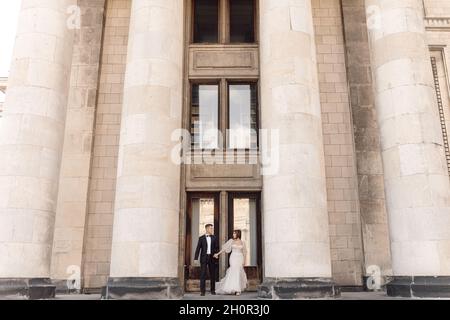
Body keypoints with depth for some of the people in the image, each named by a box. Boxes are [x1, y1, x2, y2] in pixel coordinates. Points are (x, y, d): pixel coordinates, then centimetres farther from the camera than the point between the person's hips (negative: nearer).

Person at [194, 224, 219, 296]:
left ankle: (213, 290, 15)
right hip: (204, 258, -2)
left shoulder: (214, 238, 9)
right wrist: (196, 258, -7)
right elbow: (198, 248, 0)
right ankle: (202, 291, -2)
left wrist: (216, 254, -11)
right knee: (203, 274, -5)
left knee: (212, 274, 6)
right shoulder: (201, 238, 3)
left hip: (212, 258, 2)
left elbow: (217, 248, 8)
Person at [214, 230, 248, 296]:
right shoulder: (231, 241, 3)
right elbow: (224, 248, 4)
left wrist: (244, 261, 2)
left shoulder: (242, 242, 6)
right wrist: (218, 254, -1)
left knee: (239, 273, -2)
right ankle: (237, 289, -6)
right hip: (233, 258, -1)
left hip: (240, 258, 1)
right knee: (234, 272, -11)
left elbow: (244, 252, 9)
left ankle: (237, 289, 15)